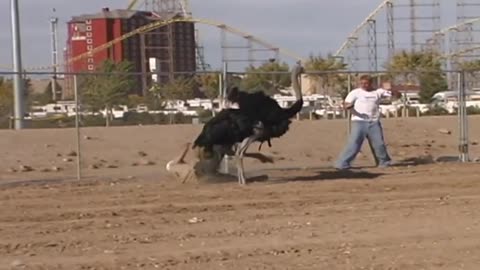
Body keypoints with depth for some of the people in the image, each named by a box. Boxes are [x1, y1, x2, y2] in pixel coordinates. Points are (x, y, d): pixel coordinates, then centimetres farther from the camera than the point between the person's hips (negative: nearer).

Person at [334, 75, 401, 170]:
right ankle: (342, 164, -12)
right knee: (354, 143, -14)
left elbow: (398, 95, 7)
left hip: (374, 123, 3)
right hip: (359, 122, -3)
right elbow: (345, 105, -5)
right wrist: (348, 106, -30)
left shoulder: (378, 92, 7)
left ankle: (384, 162, 28)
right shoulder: (355, 93, 2)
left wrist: (390, 90, -14)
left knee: (379, 144, 7)